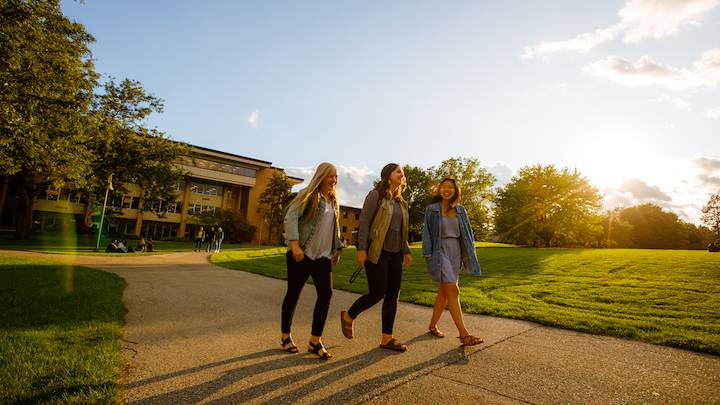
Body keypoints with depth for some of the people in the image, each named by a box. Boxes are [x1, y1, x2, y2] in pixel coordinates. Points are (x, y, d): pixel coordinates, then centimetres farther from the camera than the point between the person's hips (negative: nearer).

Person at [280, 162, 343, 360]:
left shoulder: (333, 201, 15)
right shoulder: (308, 195, -5)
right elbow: (290, 217, -15)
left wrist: (338, 248, 20)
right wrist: (294, 244, -23)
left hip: (322, 256, 6)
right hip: (301, 254, -6)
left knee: (326, 294, -3)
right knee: (293, 293, 6)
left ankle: (315, 341, 8)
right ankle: (285, 336, 25)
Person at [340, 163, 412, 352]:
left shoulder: (401, 201, 16)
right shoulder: (376, 195, -4)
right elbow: (364, 221, -10)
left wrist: (406, 251, 14)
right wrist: (361, 248, -16)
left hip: (395, 253, 7)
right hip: (377, 252, -7)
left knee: (392, 295, 5)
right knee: (378, 293, -6)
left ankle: (387, 338, 15)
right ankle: (348, 316, 19)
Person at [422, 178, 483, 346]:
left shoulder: (460, 210, 10)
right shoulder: (432, 209, -1)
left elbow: (468, 232, 12)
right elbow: (427, 233, -2)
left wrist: (470, 254, 6)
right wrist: (427, 254, -8)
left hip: (456, 251, 5)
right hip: (440, 251, -5)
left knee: (444, 291, 11)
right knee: (453, 290, -12)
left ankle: (432, 326, 25)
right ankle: (464, 334, -8)